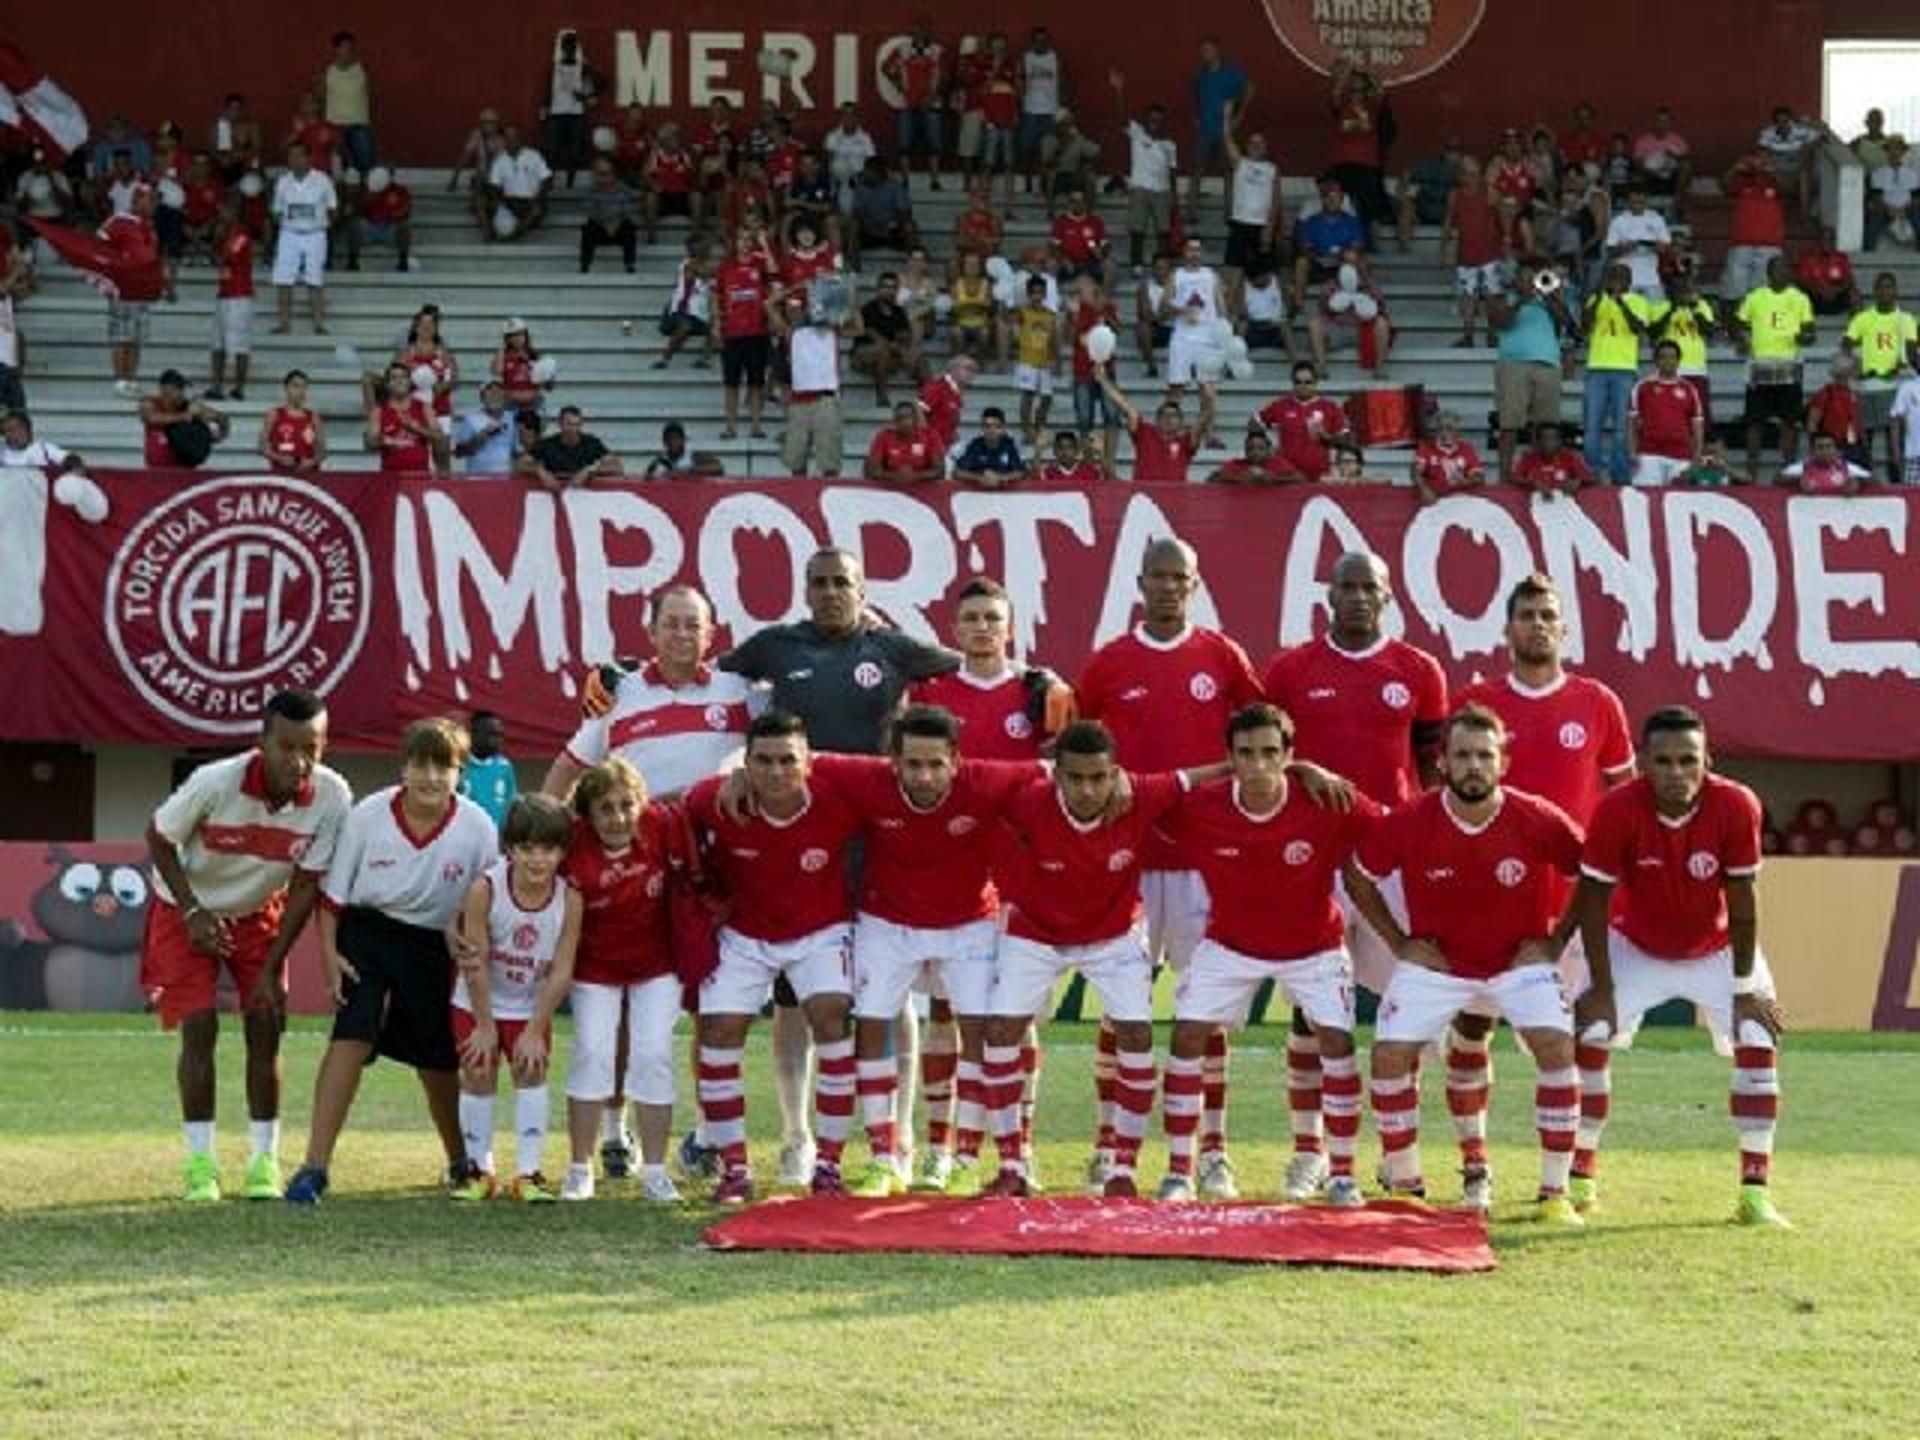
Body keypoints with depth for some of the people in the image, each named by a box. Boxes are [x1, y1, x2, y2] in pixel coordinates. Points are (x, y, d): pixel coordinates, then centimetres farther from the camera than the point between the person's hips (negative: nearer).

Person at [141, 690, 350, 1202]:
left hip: (259, 913, 2)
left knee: (266, 1024, -5)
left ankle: (265, 1160, 4)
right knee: (199, 1026, -11)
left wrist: (270, 968, -15)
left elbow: (306, 886, -16)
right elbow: (158, 837, -15)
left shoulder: (332, 798, -26)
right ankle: (201, 1163, -3)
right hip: (187, 909, -2)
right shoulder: (215, 783, -34)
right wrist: (193, 912, -20)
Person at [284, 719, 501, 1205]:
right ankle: (315, 1166, -21)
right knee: (351, 1036, -20)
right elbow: (333, 893, -4)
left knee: (440, 1061, 12)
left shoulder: (478, 828, -15)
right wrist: (329, 954, -10)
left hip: (432, 944, 2)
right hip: (366, 932, -1)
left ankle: (461, 1160, 38)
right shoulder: (368, 816, -16)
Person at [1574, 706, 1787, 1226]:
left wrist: (1745, 988, -16)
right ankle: (1581, 1178, 7)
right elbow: (1594, 901, -19)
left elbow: (1741, 902, -20)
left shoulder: (1736, 807, -29)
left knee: (1759, 1043, -12)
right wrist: (1601, 988, -17)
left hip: (1716, 948, 0)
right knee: (1589, 1037, -10)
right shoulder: (1617, 811, -29)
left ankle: (1755, 1192, -6)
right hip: (1635, 946, 0)